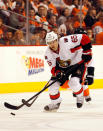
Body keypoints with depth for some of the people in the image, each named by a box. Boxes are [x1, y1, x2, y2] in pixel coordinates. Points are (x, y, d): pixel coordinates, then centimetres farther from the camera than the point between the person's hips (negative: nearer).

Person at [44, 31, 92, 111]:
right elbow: (53, 68, -12)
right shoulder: (48, 53, -15)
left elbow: (84, 38, -27)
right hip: (62, 67, 5)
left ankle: (80, 96, 9)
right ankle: (55, 103, 19)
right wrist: (57, 73, -34)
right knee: (53, 84, -6)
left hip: (77, 63, -5)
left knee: (74, 83, -25)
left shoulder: (66, 42, -32)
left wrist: (87, 52, -22)